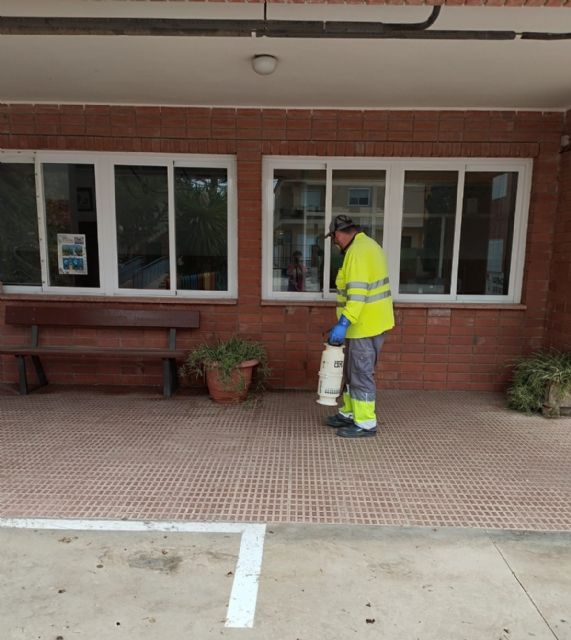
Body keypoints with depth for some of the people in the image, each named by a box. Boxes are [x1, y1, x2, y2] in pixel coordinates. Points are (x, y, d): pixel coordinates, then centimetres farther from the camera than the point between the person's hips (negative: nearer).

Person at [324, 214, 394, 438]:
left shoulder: (357, 251, -17)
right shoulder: (368, 244, 16)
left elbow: (357, 292, -26)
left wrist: (343, 323, -28)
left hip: (366, 325, -11)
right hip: (371, 321, 11)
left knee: (361, 374, -1)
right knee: (352, 371, 18)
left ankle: (366, 424, 10)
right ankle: (349, 413, 30)